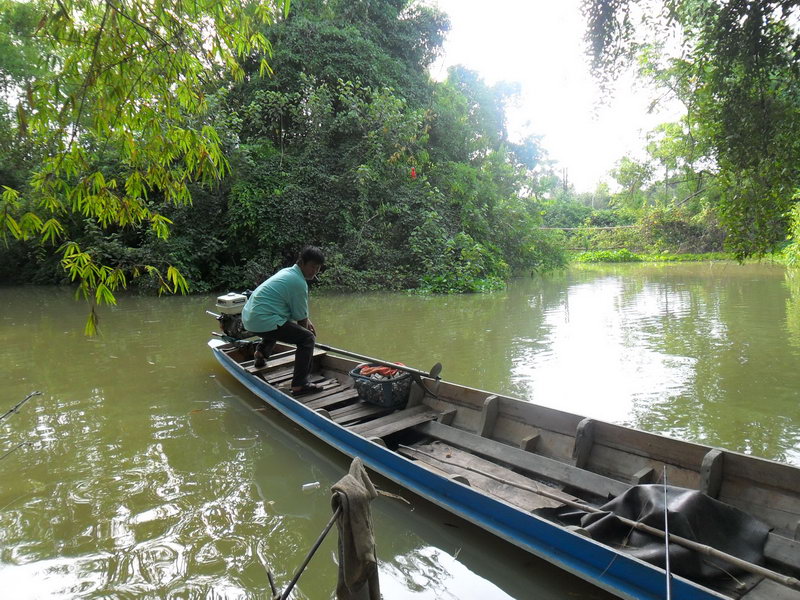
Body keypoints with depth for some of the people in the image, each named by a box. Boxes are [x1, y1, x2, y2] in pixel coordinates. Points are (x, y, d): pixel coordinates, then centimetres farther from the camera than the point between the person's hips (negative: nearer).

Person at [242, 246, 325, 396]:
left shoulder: (288, 271, 15)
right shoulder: (299, 283, -14)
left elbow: (298, 308, 27)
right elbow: (301, 318, -7)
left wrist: (308, 322, 21)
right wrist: (306, 328, 12)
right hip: (263, 321, -10)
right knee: (307, 339, -9)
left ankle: (261, 353, 36)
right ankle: (299, 385, -11)